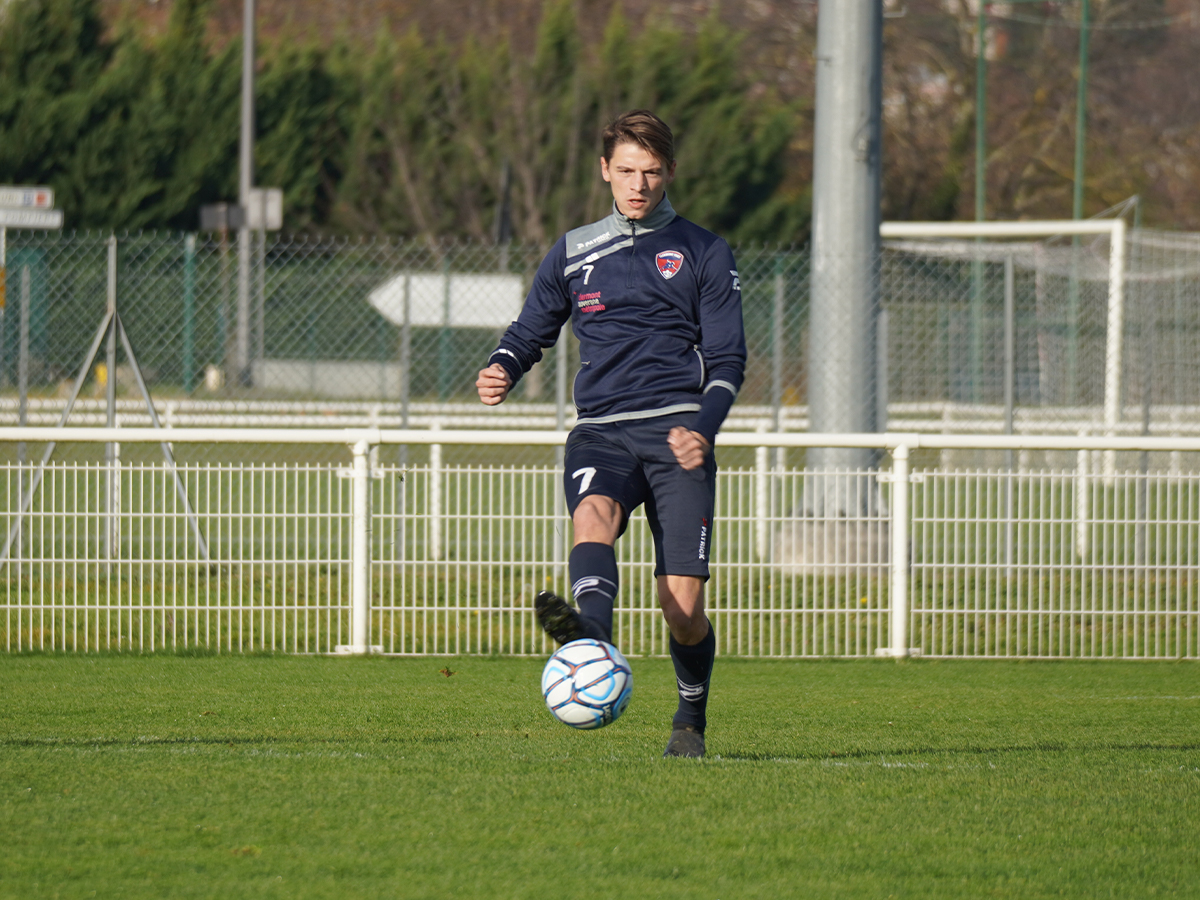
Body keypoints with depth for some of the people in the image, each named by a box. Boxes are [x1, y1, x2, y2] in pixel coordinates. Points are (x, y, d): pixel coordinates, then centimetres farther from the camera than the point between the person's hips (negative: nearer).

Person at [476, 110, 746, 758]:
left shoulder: (704, 254, 12)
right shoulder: (573, 254, 18)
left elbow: (727, 361, 8)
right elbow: (531, 331, 24)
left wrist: (704, 428, -11)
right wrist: (502, 370, -1)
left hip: (676, 430, -2)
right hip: (601, 431, 2)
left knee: (682, 605, -9)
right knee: (593, 514, -34)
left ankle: (691, 718, 18)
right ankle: (593, 631, -63)